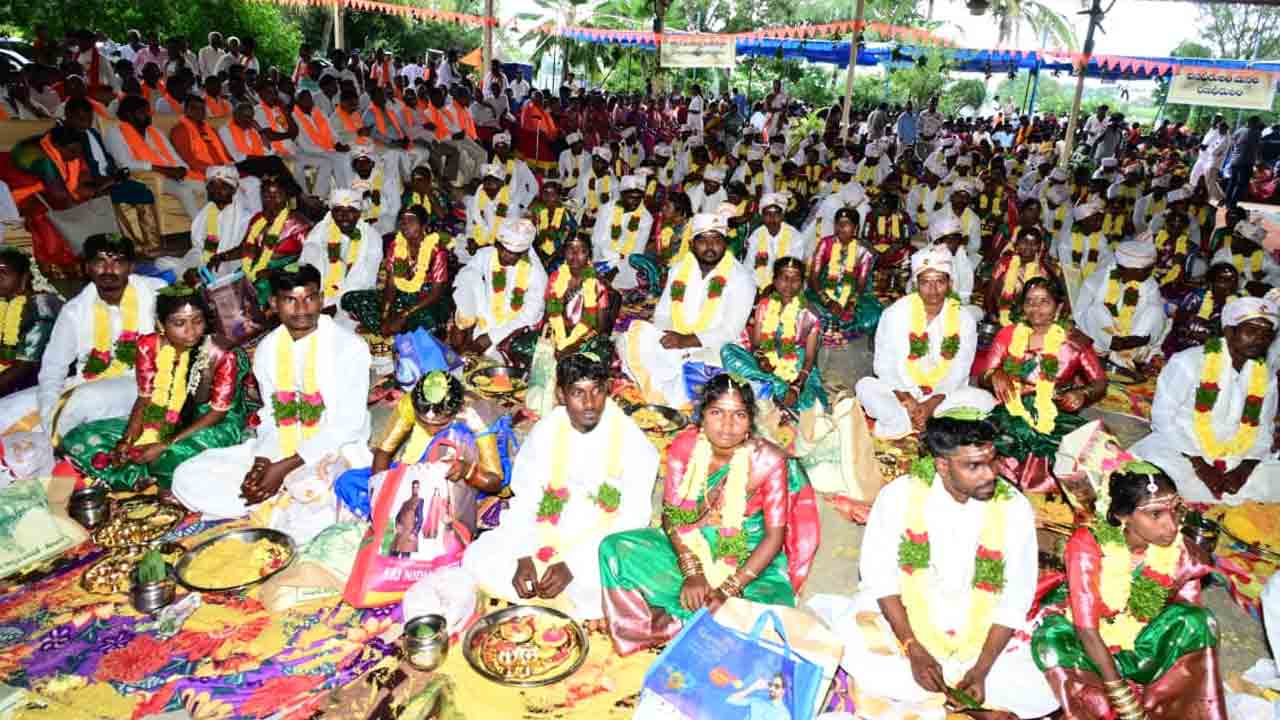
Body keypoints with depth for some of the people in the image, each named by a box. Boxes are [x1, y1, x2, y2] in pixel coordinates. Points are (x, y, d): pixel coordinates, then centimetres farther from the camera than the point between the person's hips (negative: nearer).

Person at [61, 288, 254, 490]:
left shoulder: (222, 354, -21)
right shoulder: (149, 345, -7)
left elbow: (218, 412, -15)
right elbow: (144, 398, 1)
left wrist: (165, 446, -20)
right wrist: (127, 440, -16)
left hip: (210, 426, -5)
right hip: (160, 422, 6)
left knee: (177, 458, -38)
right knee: (78, 439, -5)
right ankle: (152, 478, -15)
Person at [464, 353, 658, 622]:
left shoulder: (632, 441, -14)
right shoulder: (545, 431, -3)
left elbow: (632, 518, -16)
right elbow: (524, 501, -1)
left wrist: (572, 565, -23)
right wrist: (523, 557, -17)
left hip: (603, 544, -3)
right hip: (546, 536, 4)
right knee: (477, 559, -15)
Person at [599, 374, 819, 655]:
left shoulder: (768, 460, -18)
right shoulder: (685, 445, -11)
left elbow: (775, 536, -14)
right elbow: (671, 513, -7)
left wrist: (729, 589, -21)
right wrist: (692, 572, -19)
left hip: (750, 560, -2)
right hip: (688, 548, 2)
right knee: (614, 549, -16)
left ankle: (670, 619, -14)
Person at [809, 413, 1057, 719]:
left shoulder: (1014, 509, -12)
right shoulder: (899, 495, -15)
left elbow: (1015, 600, -8)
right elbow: (879, 574, -11)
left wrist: (981, 670, -17)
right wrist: (915, 651, -20)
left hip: (979, 636, 3)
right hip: (902, 620, -2)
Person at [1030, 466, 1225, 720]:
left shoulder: (1181, 552, -12)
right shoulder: (1088, 545, -22)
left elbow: (1192, 625, -6)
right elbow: (1087, 632, -23)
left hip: (1141, 656, 4)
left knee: (1198, 620, -20)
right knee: (1052, 640, -33)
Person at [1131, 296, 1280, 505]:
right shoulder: (1188, 362, -8)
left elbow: (1262, 430, 11)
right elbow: (1163, 416, -11)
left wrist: (1244, 470, -8)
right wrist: (1198, 464, -16)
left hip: (1233, 460, 6)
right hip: (1179, 452, -6)